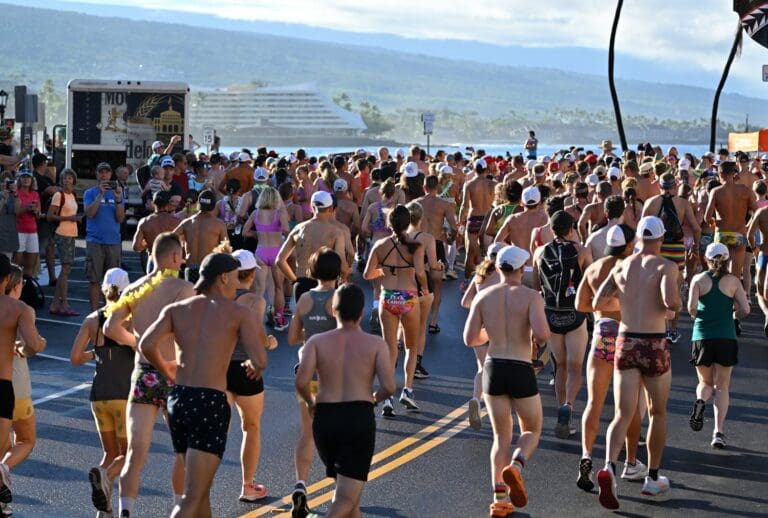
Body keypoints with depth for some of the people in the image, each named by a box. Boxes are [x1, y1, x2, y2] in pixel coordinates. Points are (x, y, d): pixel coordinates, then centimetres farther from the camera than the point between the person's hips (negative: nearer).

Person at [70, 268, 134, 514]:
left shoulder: (92, 320, 3)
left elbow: (75, 358, -1)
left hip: (99, 394, 4)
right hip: (125, 394, -4)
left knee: (110, 454, 16)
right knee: (128, 455, 9)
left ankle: (104, 509, -4)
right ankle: (104, 475, -25)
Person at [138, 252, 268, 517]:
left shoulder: (176, 309, 10)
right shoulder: (240, 313, 1)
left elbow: (146, 345, -5)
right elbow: (260, 360, -10)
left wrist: (164, 368, 16)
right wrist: (257, 368, 14)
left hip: (178, 399, 5)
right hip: (211, 403, -5)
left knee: (201, 488, 22)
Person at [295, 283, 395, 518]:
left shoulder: (317, 342, 2)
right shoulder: (376, 344, 1)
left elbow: (301, 382, -12)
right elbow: (389, 387, -9)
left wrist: (310, 401, 10)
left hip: (325, 419, 3)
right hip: (359, 418, -2)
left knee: (344, 485, 26)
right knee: (346, 498, -5)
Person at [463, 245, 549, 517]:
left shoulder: (483, 296, 3)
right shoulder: (531, 296, -7)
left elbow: (469, 339, 1)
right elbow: (542, 335, -19)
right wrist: (541, 328, 4)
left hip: (493, 369, 3)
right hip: (521, 372, -3)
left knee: (501, 437, 14)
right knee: (532, 430, 17)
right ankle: (515, 467, -15)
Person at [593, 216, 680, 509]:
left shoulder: (621, 267, 7)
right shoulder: (666, 266, -6)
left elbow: (597, 304, 7)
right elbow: (671, 301, -23)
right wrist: (676, 303, 0)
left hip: (625, 343, 3)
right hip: (655, 345, -3)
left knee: (623, 415, 0)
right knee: (657, 413, 17)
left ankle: (609, 468, -26)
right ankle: (653, 478, 26)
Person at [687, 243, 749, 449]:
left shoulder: (699, 279, 3)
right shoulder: (733, 281, 3)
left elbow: (691, 306, -10)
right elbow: (745, 310, -3)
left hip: (702, 337, 0)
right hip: (726, 338, 0)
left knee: (705, 383, 19)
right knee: (721, 387, 9)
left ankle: (700, 400, -16)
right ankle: (719, 432, -3)